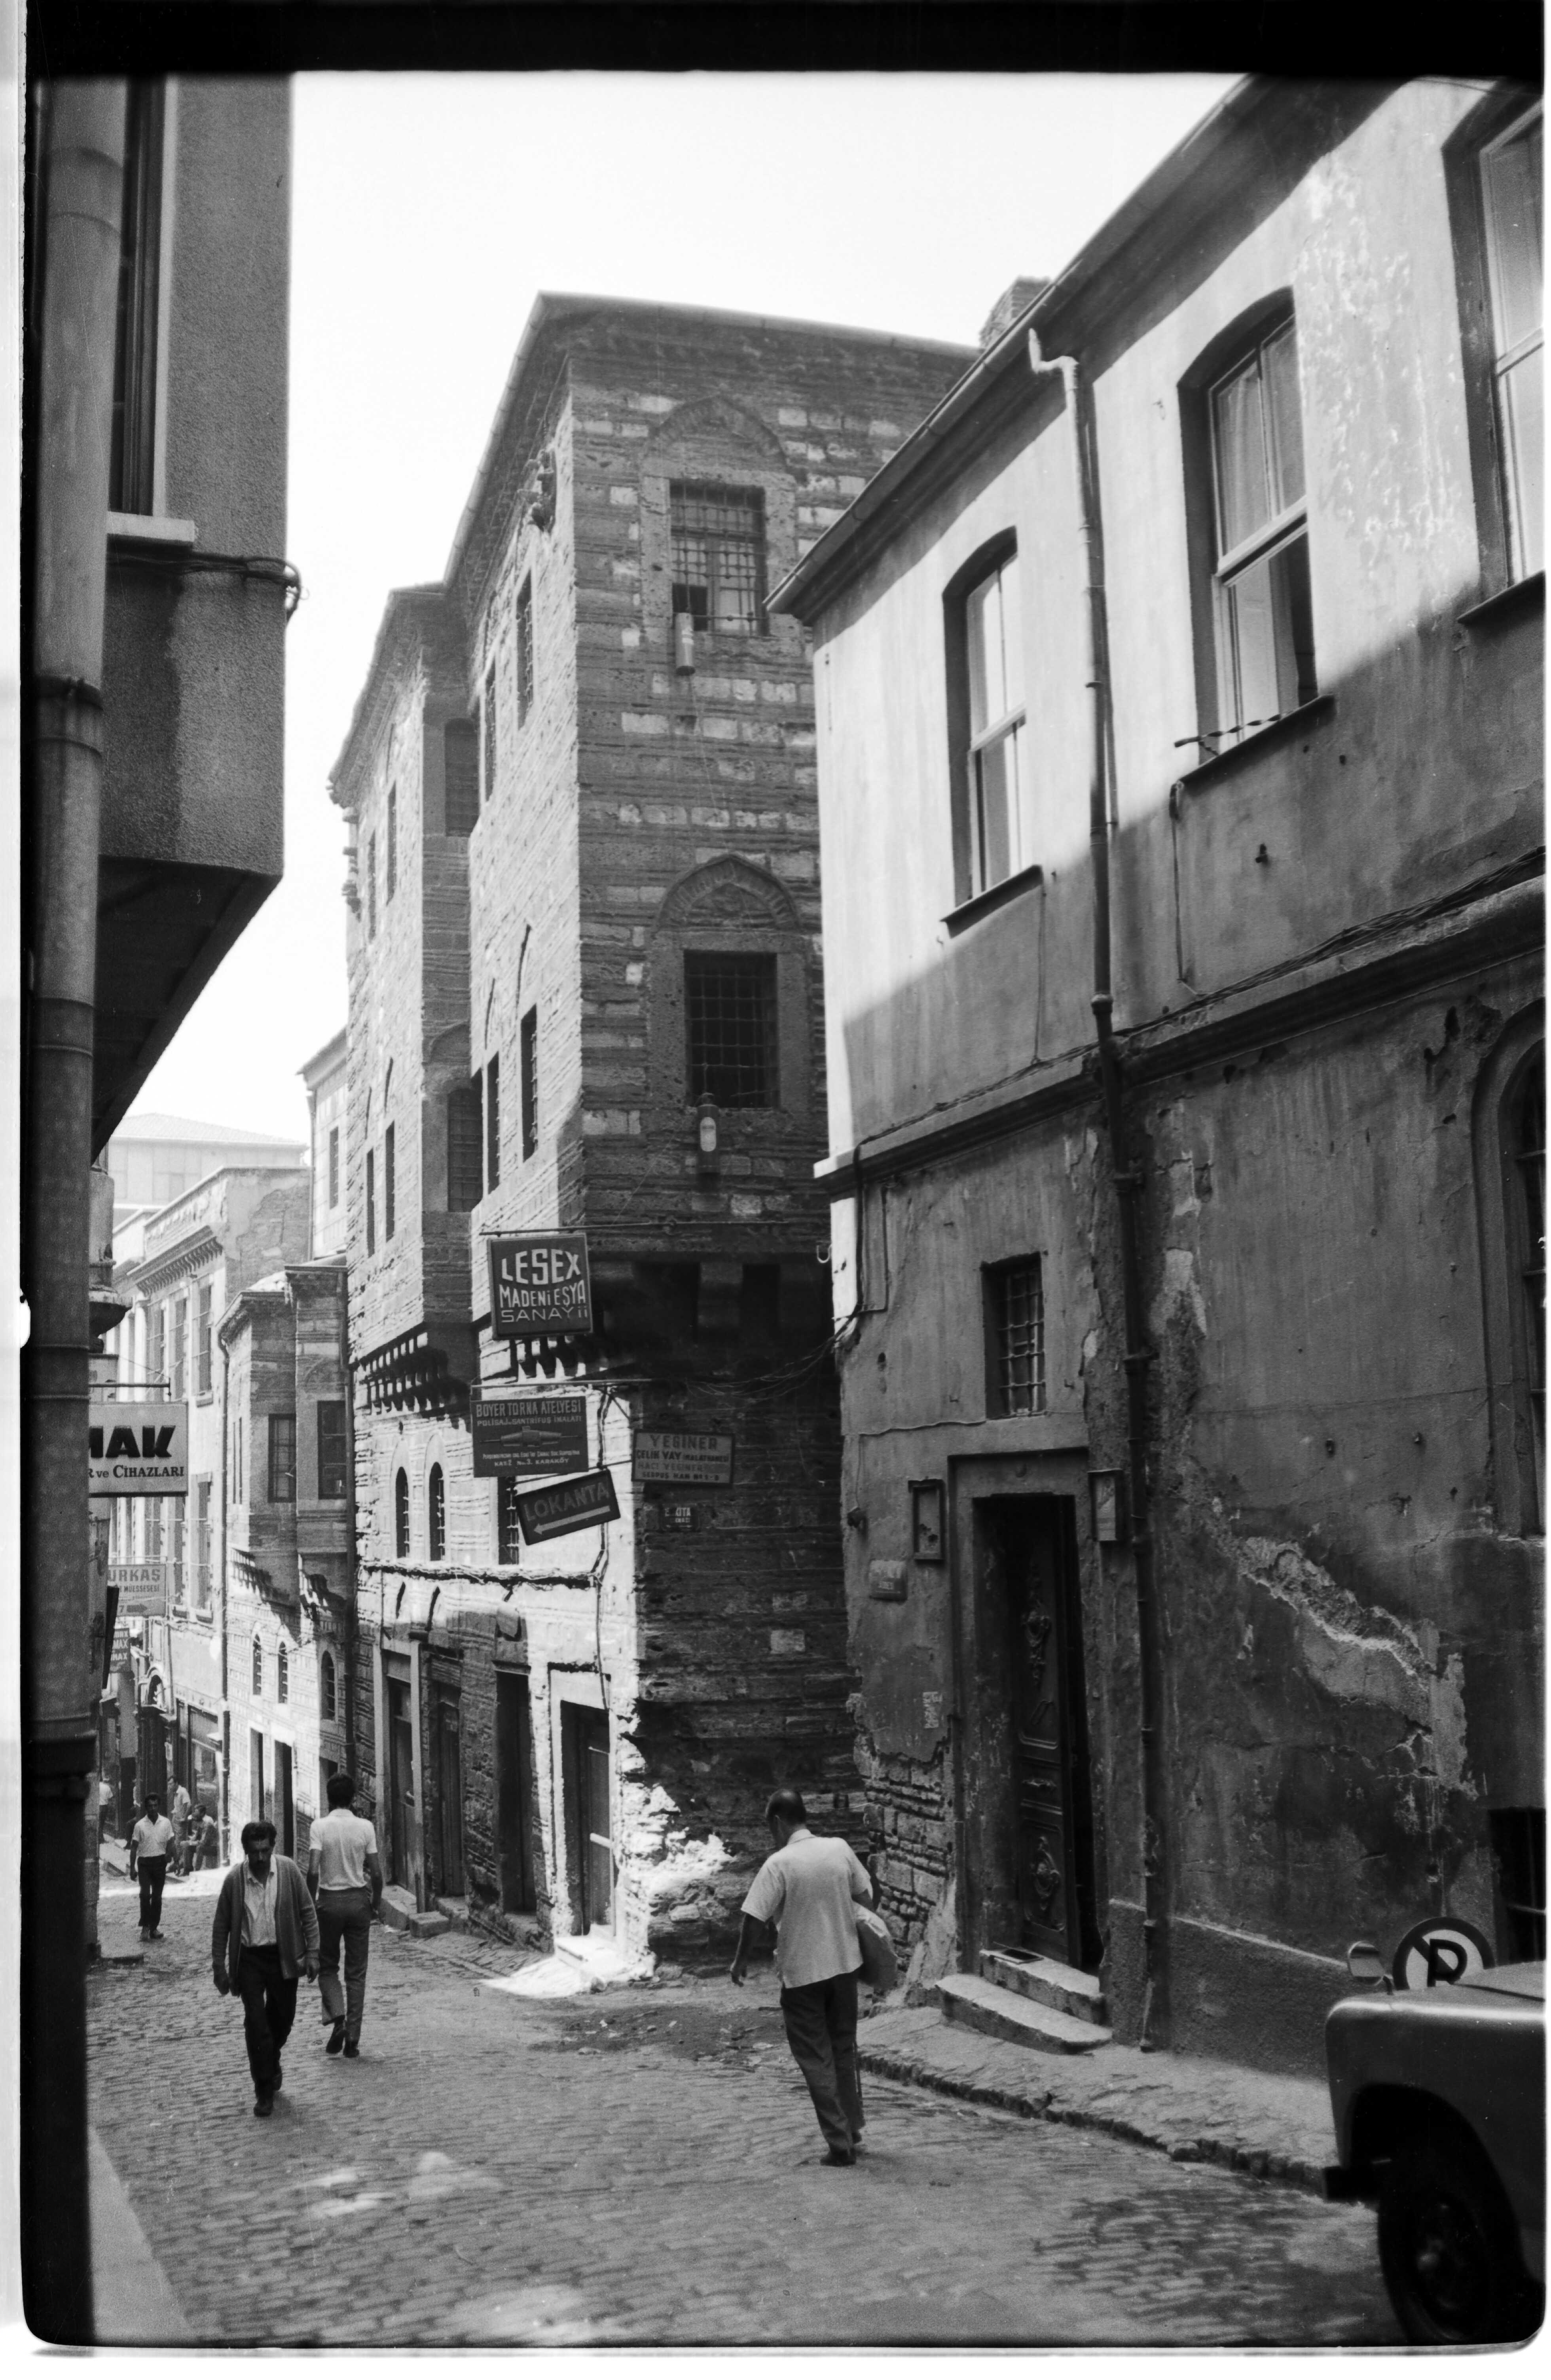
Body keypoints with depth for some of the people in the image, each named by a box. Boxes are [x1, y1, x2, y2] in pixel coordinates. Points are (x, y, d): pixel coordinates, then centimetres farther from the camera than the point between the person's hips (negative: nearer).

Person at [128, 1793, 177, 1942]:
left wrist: (166, 1857, -2)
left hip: (160, 1862, 2)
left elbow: (171, 1842, 10)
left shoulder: (166, 1823, 0)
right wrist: (132, 1868, -3)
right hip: (144, 1862, -2)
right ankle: (145, 1927, -5)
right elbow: (134, 1847, 0)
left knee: (157, 1896, 7)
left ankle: (154, 1928, 15)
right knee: (145, 1894, -14)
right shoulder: (140, 1825, -3)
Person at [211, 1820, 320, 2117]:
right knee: (256, 2022, -6)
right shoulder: (235, 1880, -10)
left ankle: (272, 2062, 43)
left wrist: (311, 1953, -6)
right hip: (249, 1959, -1)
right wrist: (220, 1968, 0)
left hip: (283, 1956, 1)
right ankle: (264, 2090, 7)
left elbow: (308, 1913, -1)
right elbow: (221, 1926, 0)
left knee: (283, 2018, 13)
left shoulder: (289, 1871, -9)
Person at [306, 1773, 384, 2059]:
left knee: (327, 1967, 16)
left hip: (329, 1900, -1)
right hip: (358, 1900, 1)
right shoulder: (365, 1827, -4)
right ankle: (352, 2040, 7)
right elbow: (376, 1873, -4)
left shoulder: (321, 1826, -9)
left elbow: (313, 1871, -15)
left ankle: (337, 2016, -8)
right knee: (356, 1973, 8)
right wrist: (376, 1903, 10)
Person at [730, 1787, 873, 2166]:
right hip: (845, 1964, 5)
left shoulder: (779, 1864, -17)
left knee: (816, 2059, 7)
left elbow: (753, 1918, -18)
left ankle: (839, 2143, 5)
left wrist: (741, 1958, -2)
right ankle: (853, 2132, 29)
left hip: (801, 1973, -5)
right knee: (845, 2050, 20)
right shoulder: (840, 1849, -4)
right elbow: (866, 1897, 6)